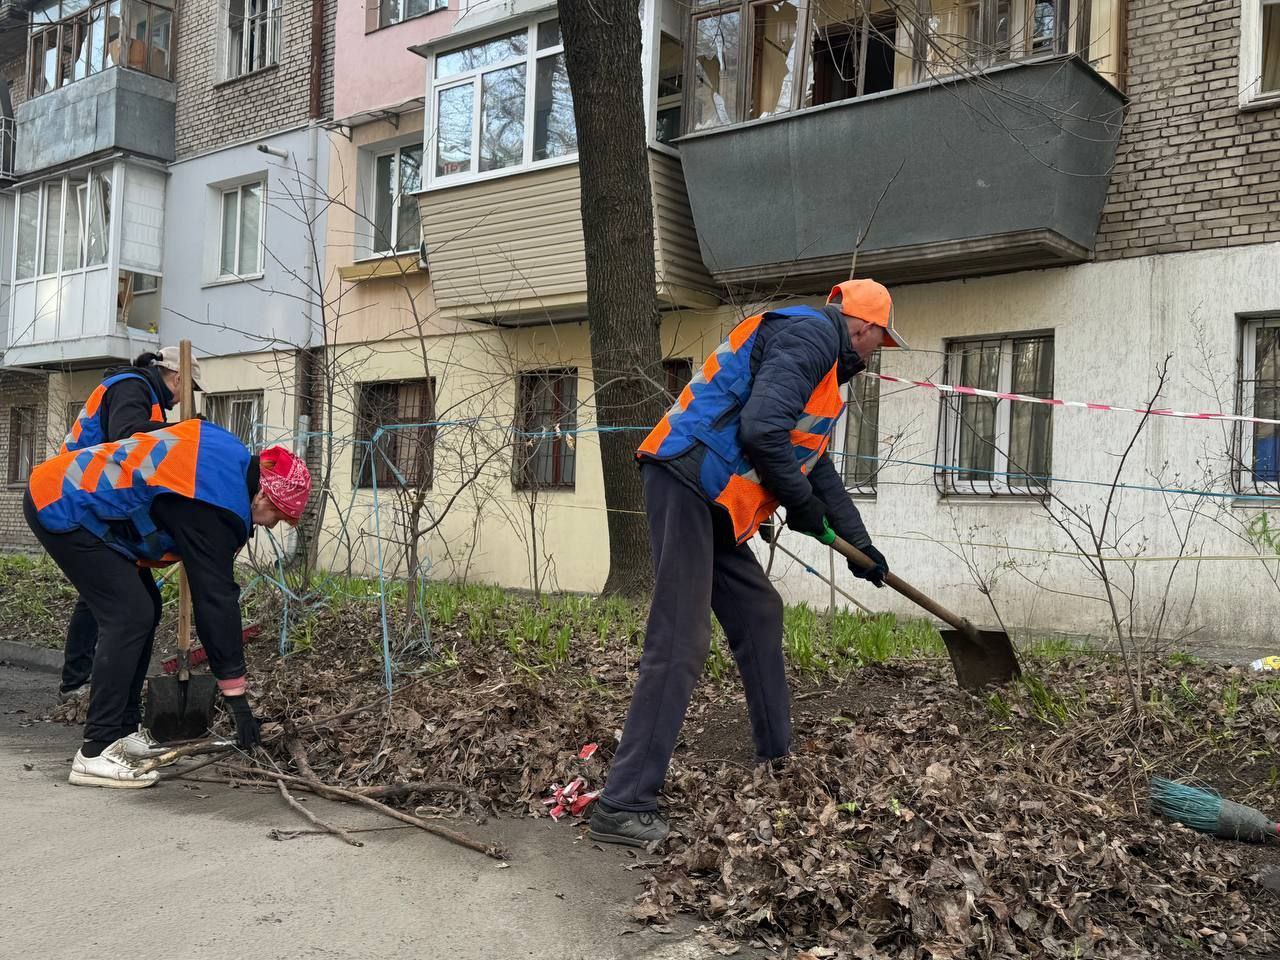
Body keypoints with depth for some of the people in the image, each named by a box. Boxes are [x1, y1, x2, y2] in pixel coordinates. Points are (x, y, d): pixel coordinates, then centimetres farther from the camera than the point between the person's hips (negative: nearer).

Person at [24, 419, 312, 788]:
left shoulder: (230, 455, 1)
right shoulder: (214, 507, -25)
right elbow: (215, 598, -24)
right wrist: (236, 698, -20)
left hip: (65, 491, 11)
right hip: (63, 508, -11)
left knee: (145, 609, 9)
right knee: (130, 615, -16)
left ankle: (122, 731, 15)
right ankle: (96, 753, -14)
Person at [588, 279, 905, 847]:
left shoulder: (825, 371, 27)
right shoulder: (813, 334, -6)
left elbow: (818, 468, 37)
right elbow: (761, 430, -21)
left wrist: (859, 544, 42)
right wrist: (801, 502, -6)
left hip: (711, 504, 11)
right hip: (685, 483, -11)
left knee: (759, 613, 18)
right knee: (680, 645, -14)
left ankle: (776, 755, 30)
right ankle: (622, 805, -13)